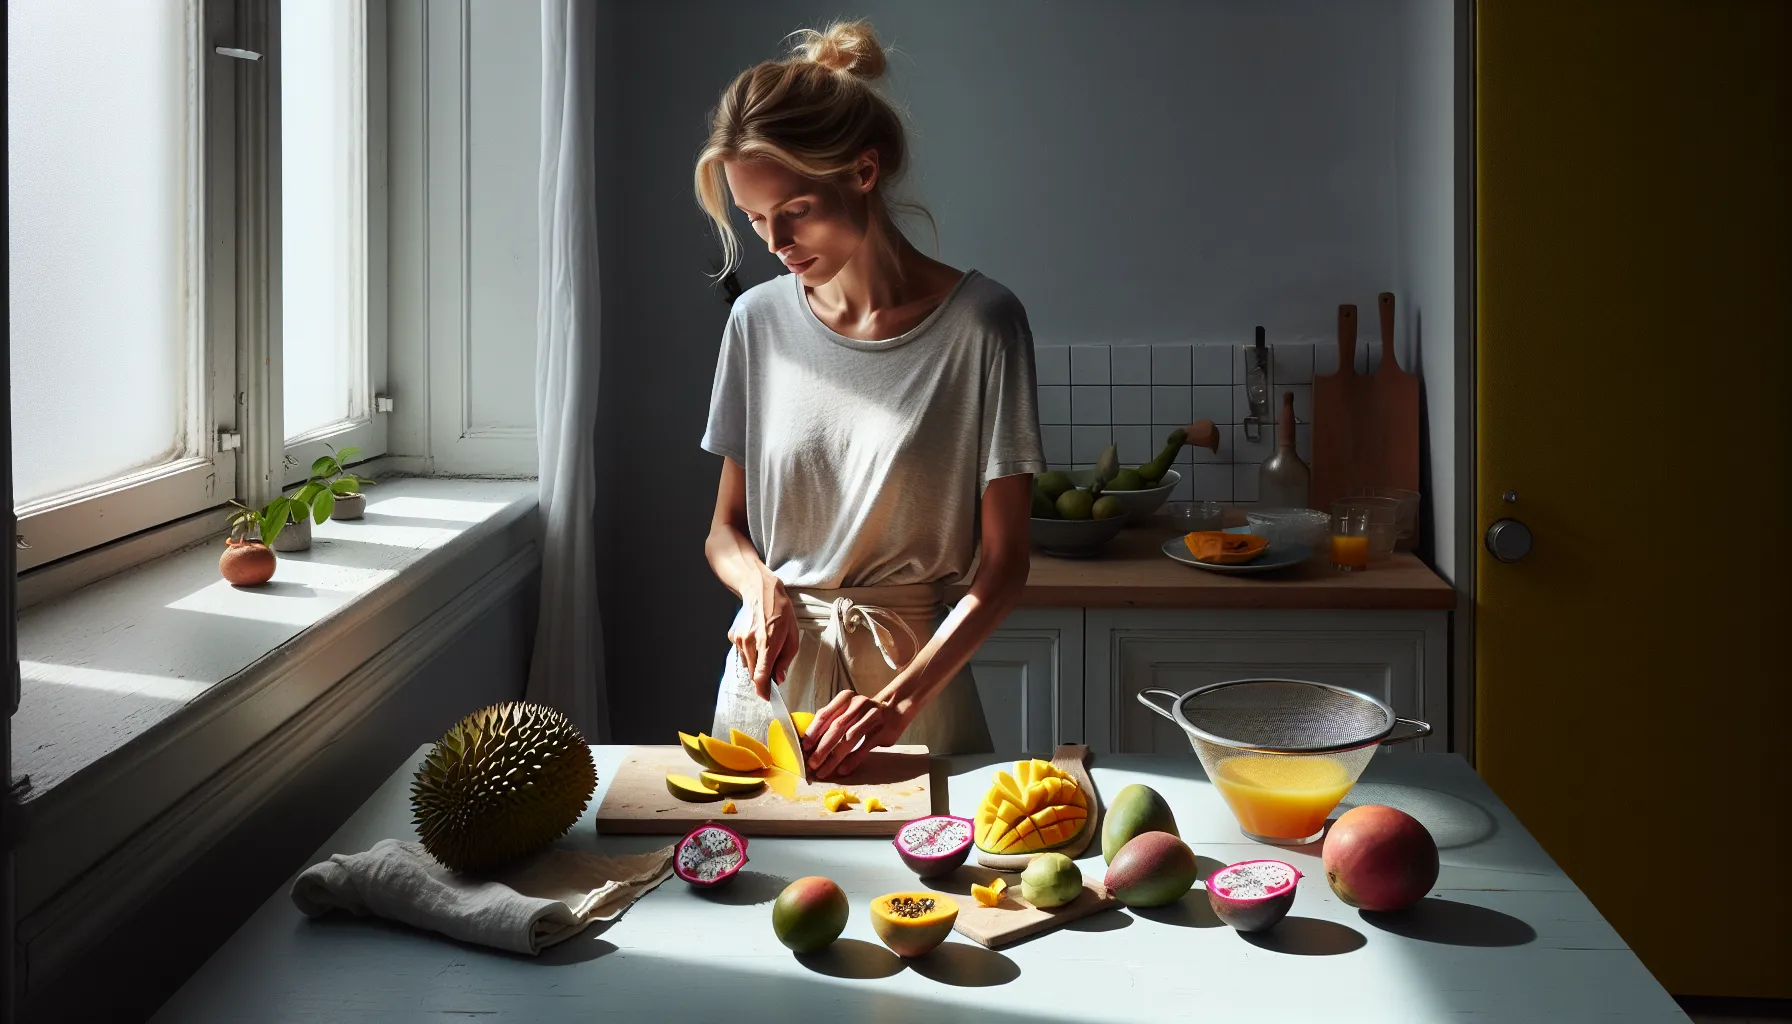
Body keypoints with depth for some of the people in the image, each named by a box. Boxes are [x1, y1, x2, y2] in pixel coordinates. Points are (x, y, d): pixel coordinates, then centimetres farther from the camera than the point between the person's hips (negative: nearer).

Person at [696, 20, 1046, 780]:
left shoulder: (979, 324, -11)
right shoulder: (759, 320, 1)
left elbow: (1004, 563, -10)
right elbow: (727, 526, 10)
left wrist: (903, 697, -20)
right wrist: (760, 583, -12)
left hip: (916, 662, -3)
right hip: (772, 662, 3)